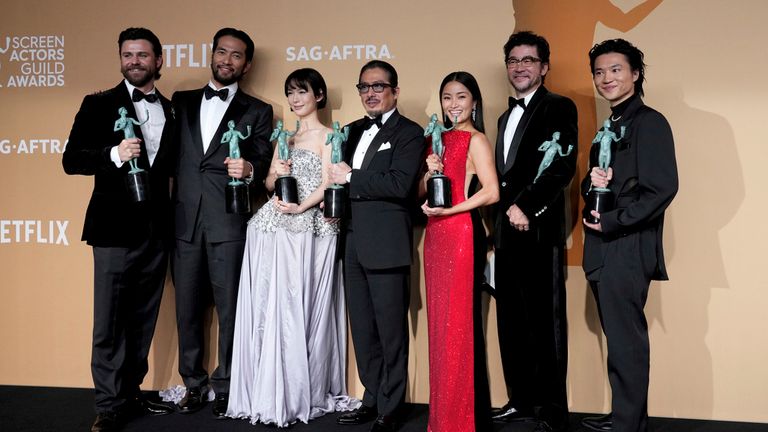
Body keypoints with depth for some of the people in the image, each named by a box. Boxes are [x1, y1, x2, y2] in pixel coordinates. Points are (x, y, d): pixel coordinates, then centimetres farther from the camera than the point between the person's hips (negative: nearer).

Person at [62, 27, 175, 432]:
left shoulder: (171, 110, 12)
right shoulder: (98, 105, 0)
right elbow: (71, 159, -6)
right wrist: (114, 154, -22)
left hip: (157, 228, 4)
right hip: (115, 228, -4)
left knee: (143, 318, 12)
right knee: (109, 322, -2)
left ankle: (131, 391, 26)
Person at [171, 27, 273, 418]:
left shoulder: (257, 111, 8)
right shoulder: (182, 102, 16)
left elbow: (263, 165, 1)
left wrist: (249, 170, -22)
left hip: (228, 222, -3)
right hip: (185, 220, 3)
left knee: (230, 308, 1)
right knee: (187, 307, 10)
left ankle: (226, 388, 15)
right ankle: (194, 384, 24)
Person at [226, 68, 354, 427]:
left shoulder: (327, 136, 3)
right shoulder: (284, 138, 22)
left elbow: (327, 184, -7)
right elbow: (270, 183, 19)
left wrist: (300, 208, -19)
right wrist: (276, 174, -2)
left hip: (309, 230, -6)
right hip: (271, 230, 6)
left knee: (296, 308, -7)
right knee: (266, 306, 2)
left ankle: (296, 396, 2)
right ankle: (267, 393, 10)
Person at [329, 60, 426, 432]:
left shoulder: (409, 133, -4)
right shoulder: (355, 130, 18)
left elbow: (399, 184, -19)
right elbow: (342, 176, 23)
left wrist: (351, 178, -13)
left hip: (386, 244, -7)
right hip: (353, 242, 7)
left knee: (391, 331, 0)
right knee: (362, 329, 14)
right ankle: (372, 400, 26)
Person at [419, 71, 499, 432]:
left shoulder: (476, 140, -5)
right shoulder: (439, 139, 16)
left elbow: (491, 192, -14)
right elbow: (421, 194, 16)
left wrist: (447, 210, -18)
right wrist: (429, 173, -3)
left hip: (462, 234, -7)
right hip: (435, 236, 7)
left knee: (460, 324, -2)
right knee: (439, 322, 9)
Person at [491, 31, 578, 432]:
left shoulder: (559, 108, -2)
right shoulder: (506, 117, 22)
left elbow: (563, 167, -14)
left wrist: (526, 208, -16)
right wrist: (497, 225, 10)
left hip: (539, 231, -7)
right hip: (507, 232, 8)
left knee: (546, 320, -2)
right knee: (511, 320, 10)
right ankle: (521, 399, 21)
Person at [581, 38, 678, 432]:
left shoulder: (649, 122, -8)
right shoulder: (610, 127, 19)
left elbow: (662, 188, -17)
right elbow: (590, 182, 20)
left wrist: (613, 222, -15)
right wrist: (592, 182, -3)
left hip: (627, 249, -9)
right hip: (605, 251, 9)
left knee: (626, 343, -3)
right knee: (621, 340, 15)